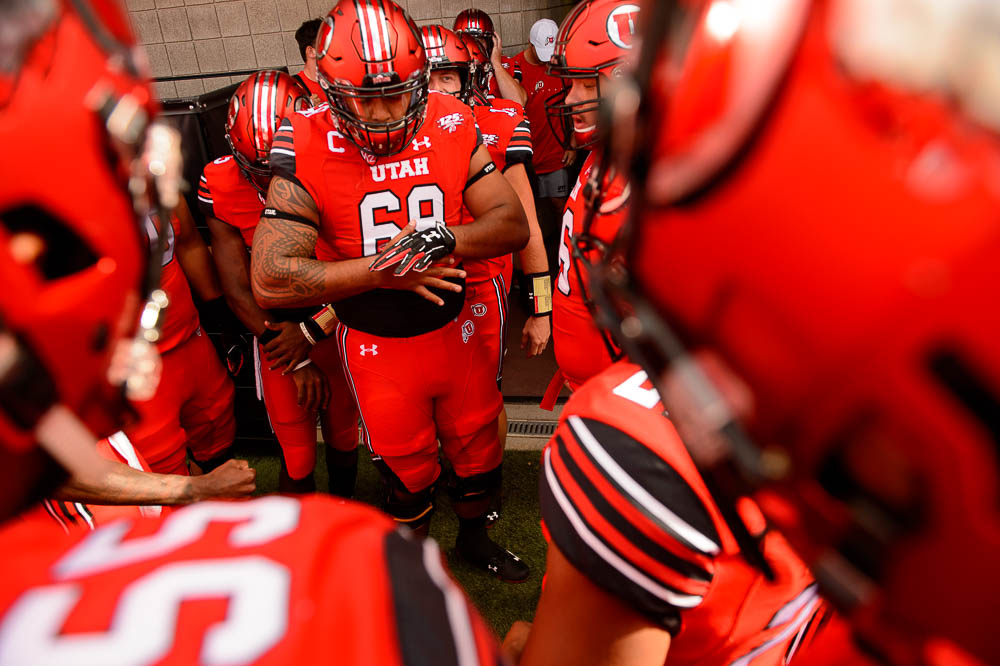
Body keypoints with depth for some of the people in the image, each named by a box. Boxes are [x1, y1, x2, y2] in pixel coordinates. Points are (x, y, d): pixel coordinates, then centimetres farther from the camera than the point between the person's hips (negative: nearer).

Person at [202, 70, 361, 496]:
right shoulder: (222, 186, -13)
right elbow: (238, 291, -10)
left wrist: (314, 330, -19)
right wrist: (296, 361, -12)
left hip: (337, 326, 0)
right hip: (275, 332, 1)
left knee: (342, 435, 17)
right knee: (297, 458, 5)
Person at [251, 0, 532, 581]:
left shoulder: (452, 126, -10)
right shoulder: (308, 151, -18)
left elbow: (514, 223, -11)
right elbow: (270, 281, -22)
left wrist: (443, 239, -30)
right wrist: (384, 270, -27)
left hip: (455, 330, 3)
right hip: (377, 348, -2)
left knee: (478, 447, 21)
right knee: (407, 470, 16)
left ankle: (475, 537, 52)